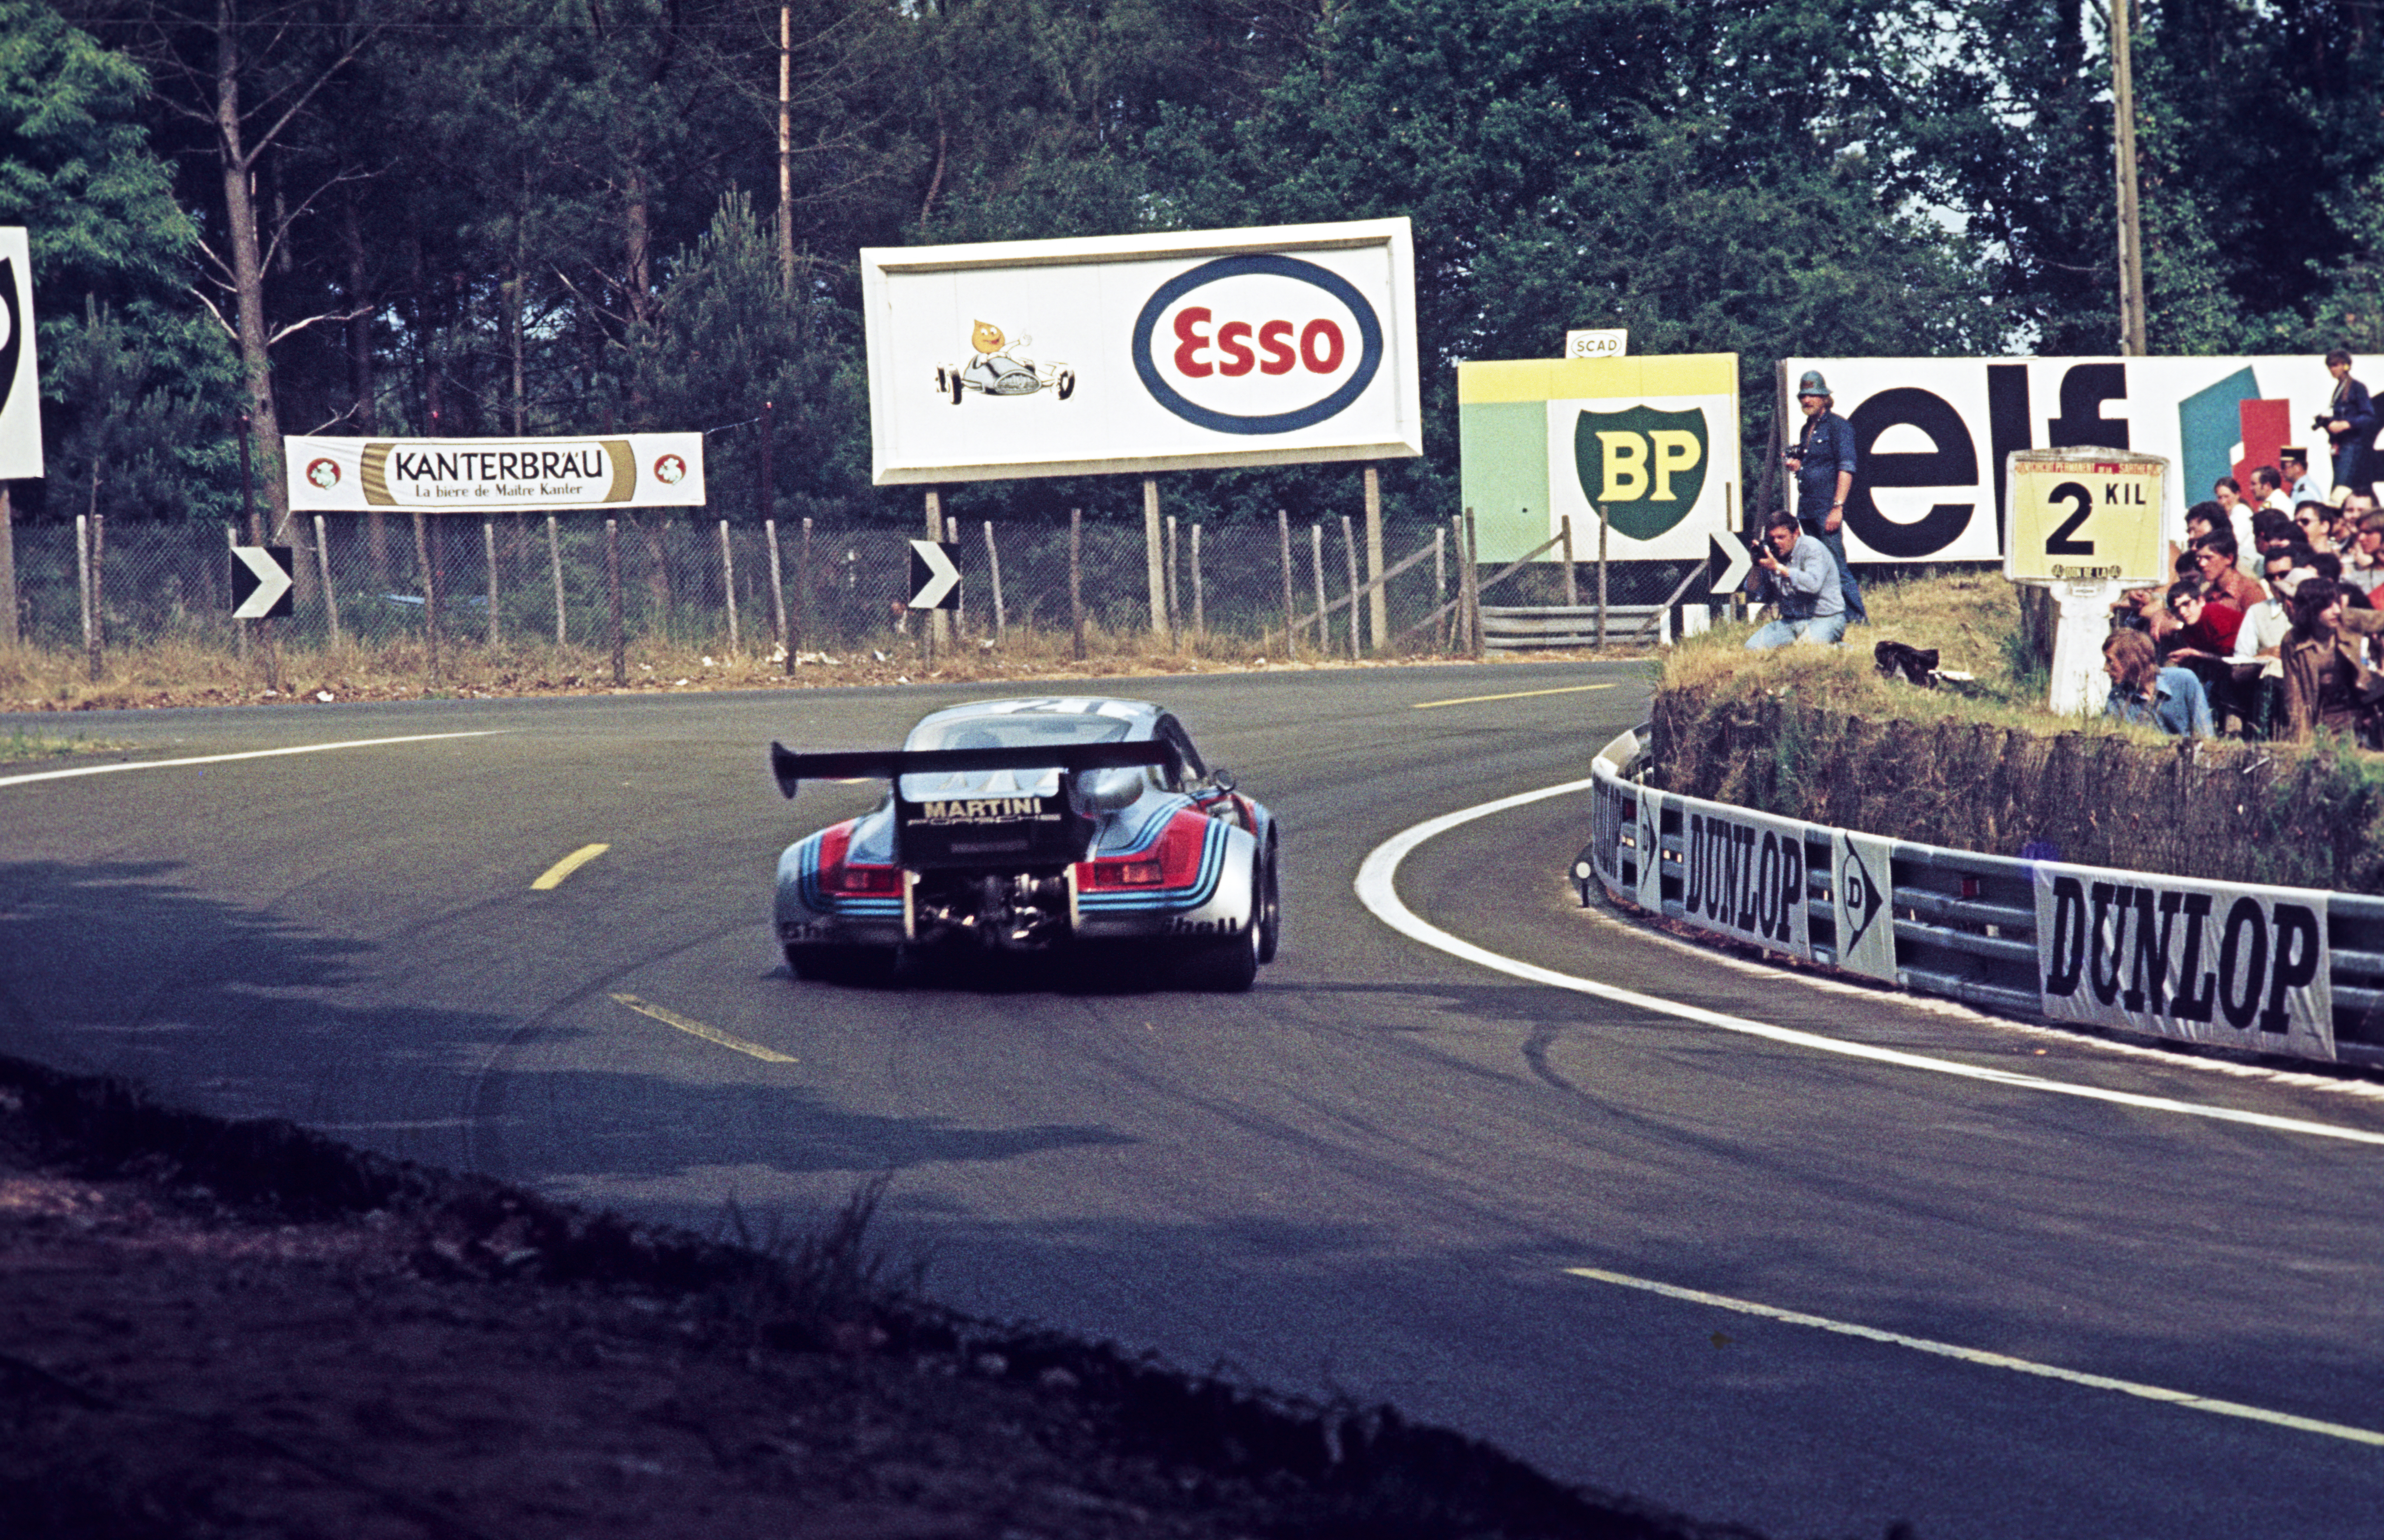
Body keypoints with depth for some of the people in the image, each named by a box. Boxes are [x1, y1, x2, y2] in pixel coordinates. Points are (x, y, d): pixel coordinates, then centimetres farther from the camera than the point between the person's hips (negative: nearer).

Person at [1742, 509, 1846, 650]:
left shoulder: (1812, 548, -11)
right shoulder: (1771, 553, 6)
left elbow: (1813, 584, -29)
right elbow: (1754, 593, 5)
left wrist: (1779, 568, -29)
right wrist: (1756, 567, -12)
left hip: (1824, 619, -6)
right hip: (1790, 621, 6)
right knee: (1752, 647, -11)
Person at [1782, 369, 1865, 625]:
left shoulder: (1838, 426, -6)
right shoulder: (1807, 429, 19)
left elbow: (1846, 469, -13)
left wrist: (1837, 507, -20)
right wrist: (1797, 466, 6)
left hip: (1827, 508, -9)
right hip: (1808, 508, 9)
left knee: (1836, 564, -11)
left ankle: (1856, 616, -8)